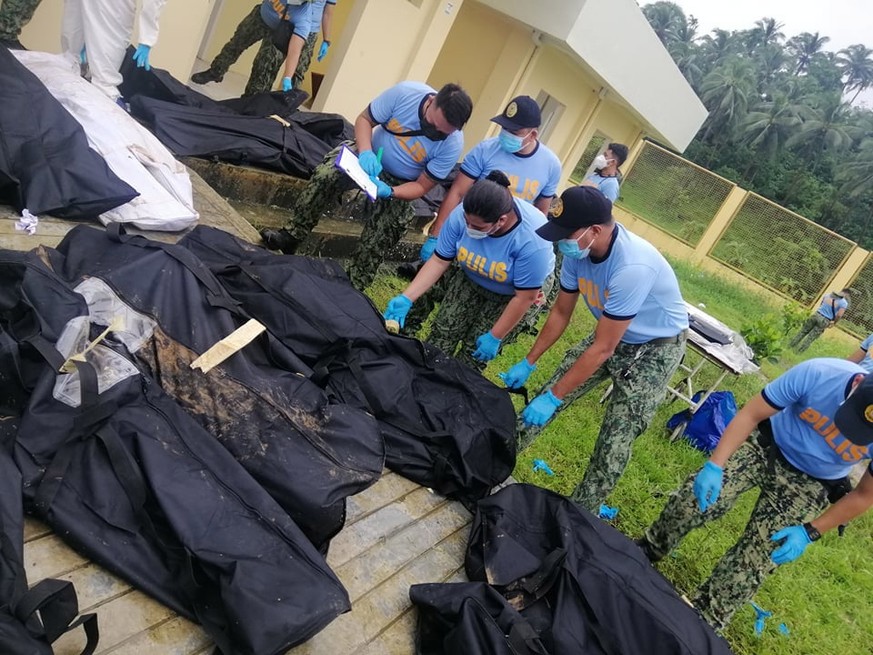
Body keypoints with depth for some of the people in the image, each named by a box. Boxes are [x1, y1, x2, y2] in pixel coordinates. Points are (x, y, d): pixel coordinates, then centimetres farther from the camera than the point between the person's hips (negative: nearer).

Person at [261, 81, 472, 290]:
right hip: (371, 156, 1)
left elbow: (422, 186, -15)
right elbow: (364, 119, -12)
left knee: (383, 231, -21)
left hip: (399, 184, -1)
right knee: (326, 174, -24)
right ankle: (292, 235, -12)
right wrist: (366, 151, -32)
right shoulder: (405, 92, -25)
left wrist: (389, 192, -34)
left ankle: (354, 285, -3)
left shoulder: (452, 145, -25)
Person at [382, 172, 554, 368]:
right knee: (442, 333, -3)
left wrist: (495, 337, -19)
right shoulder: (462, 214, -28)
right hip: (471, 281, 4)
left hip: (509, 295, -3)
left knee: (475, 350, -4)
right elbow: (439, 261, -17)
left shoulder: (532, 241, -38)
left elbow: (524, 297, -27)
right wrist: (406, 298, -25)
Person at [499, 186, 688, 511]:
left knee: (613, 445, -7)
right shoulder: (578, 250, -17)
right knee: (547, 397, 2)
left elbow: (602, 349, -31)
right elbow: (561, 313, -1)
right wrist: (527, 364, 2)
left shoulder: (632, 267, -38)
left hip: (655, 348, -6)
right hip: (611, 335, 6)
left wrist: (553, 398, -25)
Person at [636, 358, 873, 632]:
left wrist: (809, 532, -11)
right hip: (765, 444, 0)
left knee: (753, 561, -3)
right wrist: (714, 465, -26)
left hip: (806, 484, 0)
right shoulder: (817, 373, -32)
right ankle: (645, 552, 17)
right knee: (693, 498, -11)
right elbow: (751, 414, -19)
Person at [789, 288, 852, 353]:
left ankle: (791, 345, 22)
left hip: (816, 315, 3)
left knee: (803, 331, 16)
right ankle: (799, 351, 9)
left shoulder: (828, 295, 6)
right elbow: (839, 315, -15)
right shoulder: (844, 303, -9)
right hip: (824, 321, -3)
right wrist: (834, 323, 0)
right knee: (811, 337, 5)